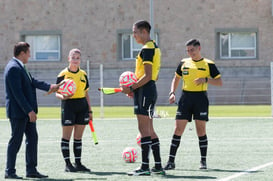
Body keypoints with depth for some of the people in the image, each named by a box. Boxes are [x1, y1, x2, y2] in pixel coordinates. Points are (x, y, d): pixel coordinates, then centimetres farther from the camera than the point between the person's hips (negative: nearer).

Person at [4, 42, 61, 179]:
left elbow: (32, 82, 21)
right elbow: (18, 93, -22)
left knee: (32, 138, 10)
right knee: (16, 140, -3)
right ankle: (10, 172, 5)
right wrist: (29, 111, -22)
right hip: (18, 112, -10)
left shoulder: (19, 67, 13)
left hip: (27, 111, 10)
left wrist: (50, 87, 20)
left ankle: (31, 170, 14)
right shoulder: (13, 68, -19)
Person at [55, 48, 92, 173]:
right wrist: (62, 97, -25)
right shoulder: (63, 74, -3)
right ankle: (67, 164, 1)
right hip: (68, 106, -5)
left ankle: (78, 163, 12)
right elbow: (57, 93, -2)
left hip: (82, 106, 5)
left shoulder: (83, 74, 12)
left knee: (78, 137, 8)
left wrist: (90, 110, 14)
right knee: (66, 136, -3)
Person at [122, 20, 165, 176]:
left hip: (144, 92, -10)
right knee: (150, 130, 12)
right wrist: (135, 88, 17)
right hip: (151, 90, 10)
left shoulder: (147, 49, -14)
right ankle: (158, 166, 13)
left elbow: (148, 76, -21)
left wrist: (132, 88, -16)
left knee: (144, 129, -9)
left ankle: (145, 167, -10)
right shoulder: (154, 47, 17)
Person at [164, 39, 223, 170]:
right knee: (178, 129, -3)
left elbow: (219, 82, 0)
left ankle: (203, 161, 9)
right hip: (185, 97, 2)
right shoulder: (184, 63, 11)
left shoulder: (208, 64, 2)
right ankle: (171, 161, -1)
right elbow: (176, 78, 22)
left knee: (201, 130, -1)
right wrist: (172, 92, 6)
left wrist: (205, 79, -16)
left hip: (201, 98, -2)